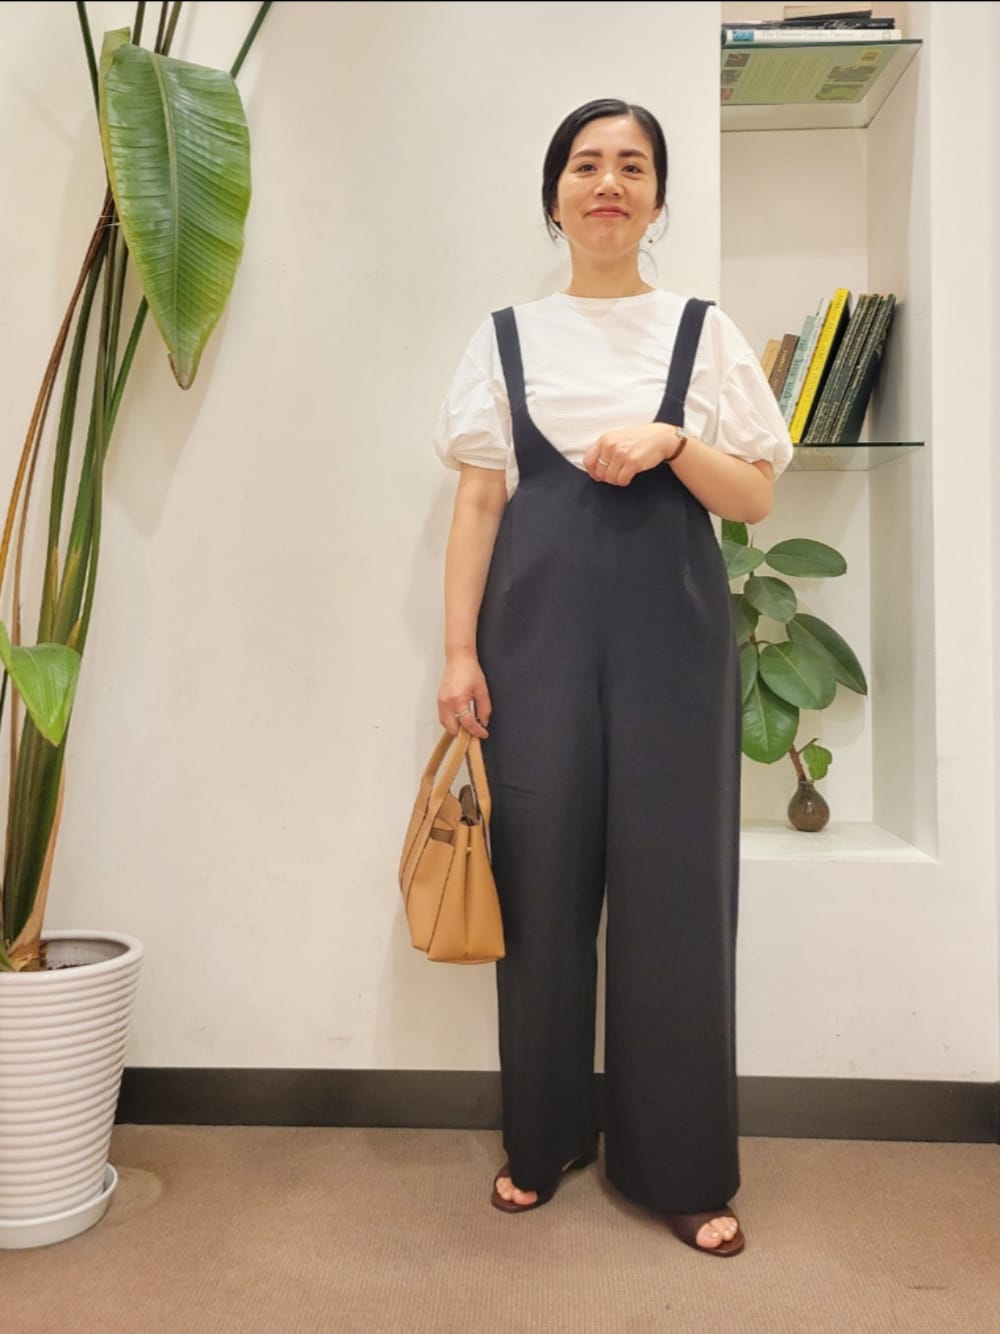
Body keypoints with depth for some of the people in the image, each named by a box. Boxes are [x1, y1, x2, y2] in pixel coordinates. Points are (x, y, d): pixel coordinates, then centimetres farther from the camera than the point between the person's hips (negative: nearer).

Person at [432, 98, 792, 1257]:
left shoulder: (704, 331, 9)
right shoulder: (504, 338, 11)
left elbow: (754, 499, 6)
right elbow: (477, 504, 6)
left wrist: (670, 440, -12)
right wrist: (459, 652, -2)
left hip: (670, 632, 0)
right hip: (539, 629, 1)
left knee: (672, 883, 1)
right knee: (543, 878, 4)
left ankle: (682, 1166, 18)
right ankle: (543, 1141, 24)